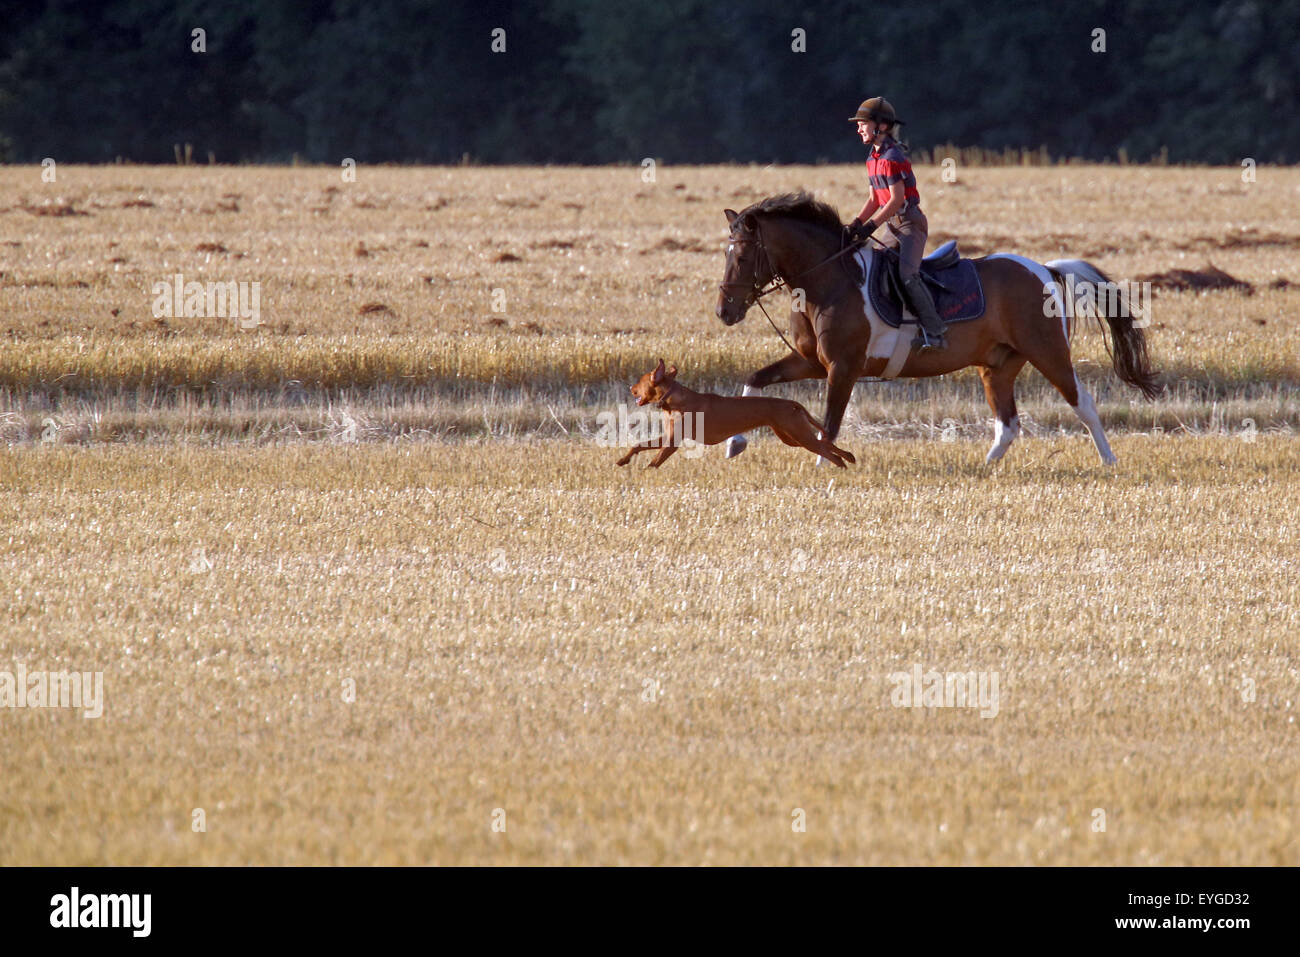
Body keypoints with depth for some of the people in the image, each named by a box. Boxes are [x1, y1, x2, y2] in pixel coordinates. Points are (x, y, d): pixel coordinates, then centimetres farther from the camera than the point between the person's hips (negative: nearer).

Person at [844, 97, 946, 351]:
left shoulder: (892, 158, -17)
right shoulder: (873, 159, 13)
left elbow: (896, 199, -21)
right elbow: (874, 200, 15)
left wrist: (870, 226, -23)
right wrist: (856, 224, 1)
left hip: (910, 223, -10)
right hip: (894, 226, 10)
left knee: (907, 274, -25)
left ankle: (934, 332, -29)